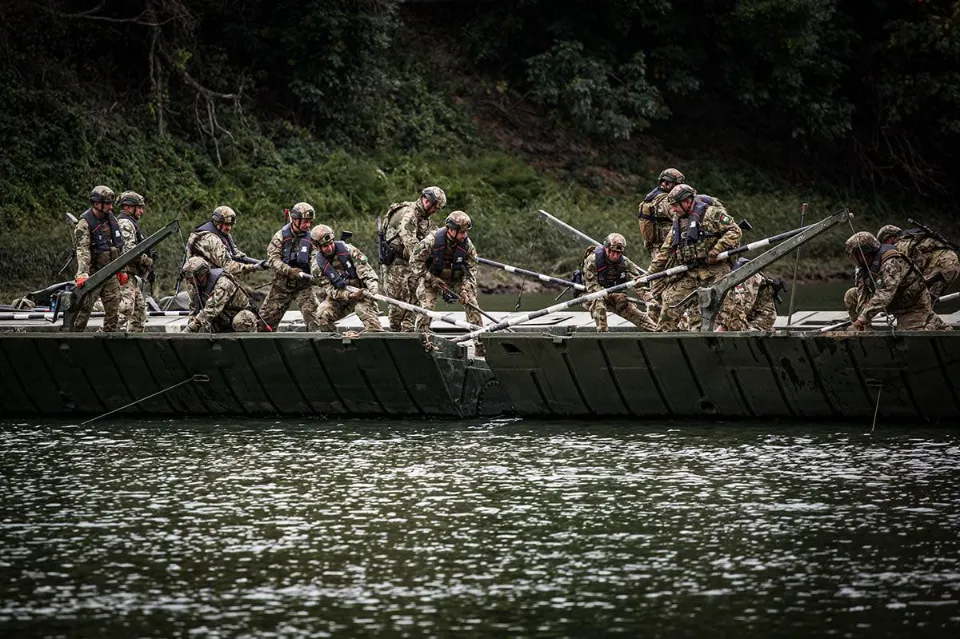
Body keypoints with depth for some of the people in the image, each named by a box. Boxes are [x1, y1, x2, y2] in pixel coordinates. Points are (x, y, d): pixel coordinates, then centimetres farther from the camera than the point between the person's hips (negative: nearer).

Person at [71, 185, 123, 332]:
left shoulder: (112, 218, 9)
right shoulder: (85, 223, -14)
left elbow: (120, 246, 19)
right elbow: (82, 250, -24)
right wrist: (82, 274, -35)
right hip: (93, 273, -7)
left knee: (113, 308, 6)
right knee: (84, 308, -6)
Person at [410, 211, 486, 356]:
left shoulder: (467, 245, -17)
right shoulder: (431, 241, -26)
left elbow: (471, 270, -9)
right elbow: (415, 261, -17)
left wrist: (465, 290, -21)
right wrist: (431, 279, -23)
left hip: (457, 279, 2)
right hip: (431, 278, -2)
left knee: (472, 305, -10)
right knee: (425, 307, -18)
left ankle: (480, 345, -6)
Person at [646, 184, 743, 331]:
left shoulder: (711, 213, -4)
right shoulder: (678, 222, 20)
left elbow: (735, 231, -10)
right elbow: (666, 250, 25)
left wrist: (715, 252, -18)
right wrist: (649, 273, 20)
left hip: (713, 271, -6)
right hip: (686, 274, 6)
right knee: (670, 305, -2)